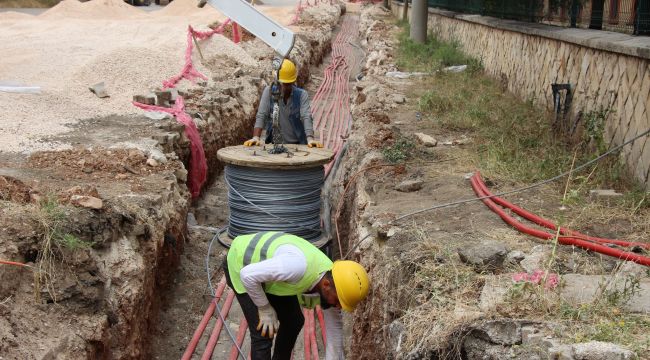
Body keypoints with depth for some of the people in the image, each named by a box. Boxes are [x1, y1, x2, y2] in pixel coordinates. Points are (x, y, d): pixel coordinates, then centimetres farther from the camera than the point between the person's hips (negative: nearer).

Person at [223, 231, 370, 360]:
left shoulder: (332, 283, -15)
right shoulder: (299, 266, -42)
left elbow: (334, 335, -3)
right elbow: (247, 275, -32)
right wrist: (265, 309, -19)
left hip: (264, 258, 8)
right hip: (240, 262, -7)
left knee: (294, 322, 14)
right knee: (263, 333, -12)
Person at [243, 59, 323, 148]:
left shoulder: (302, 95, -3)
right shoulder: (269, 91, -2)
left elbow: (306, 117, -15)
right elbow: (261, 116, -8)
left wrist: (310, 139, -31)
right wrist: (256, 137, -23)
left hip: (297, 144, -1)